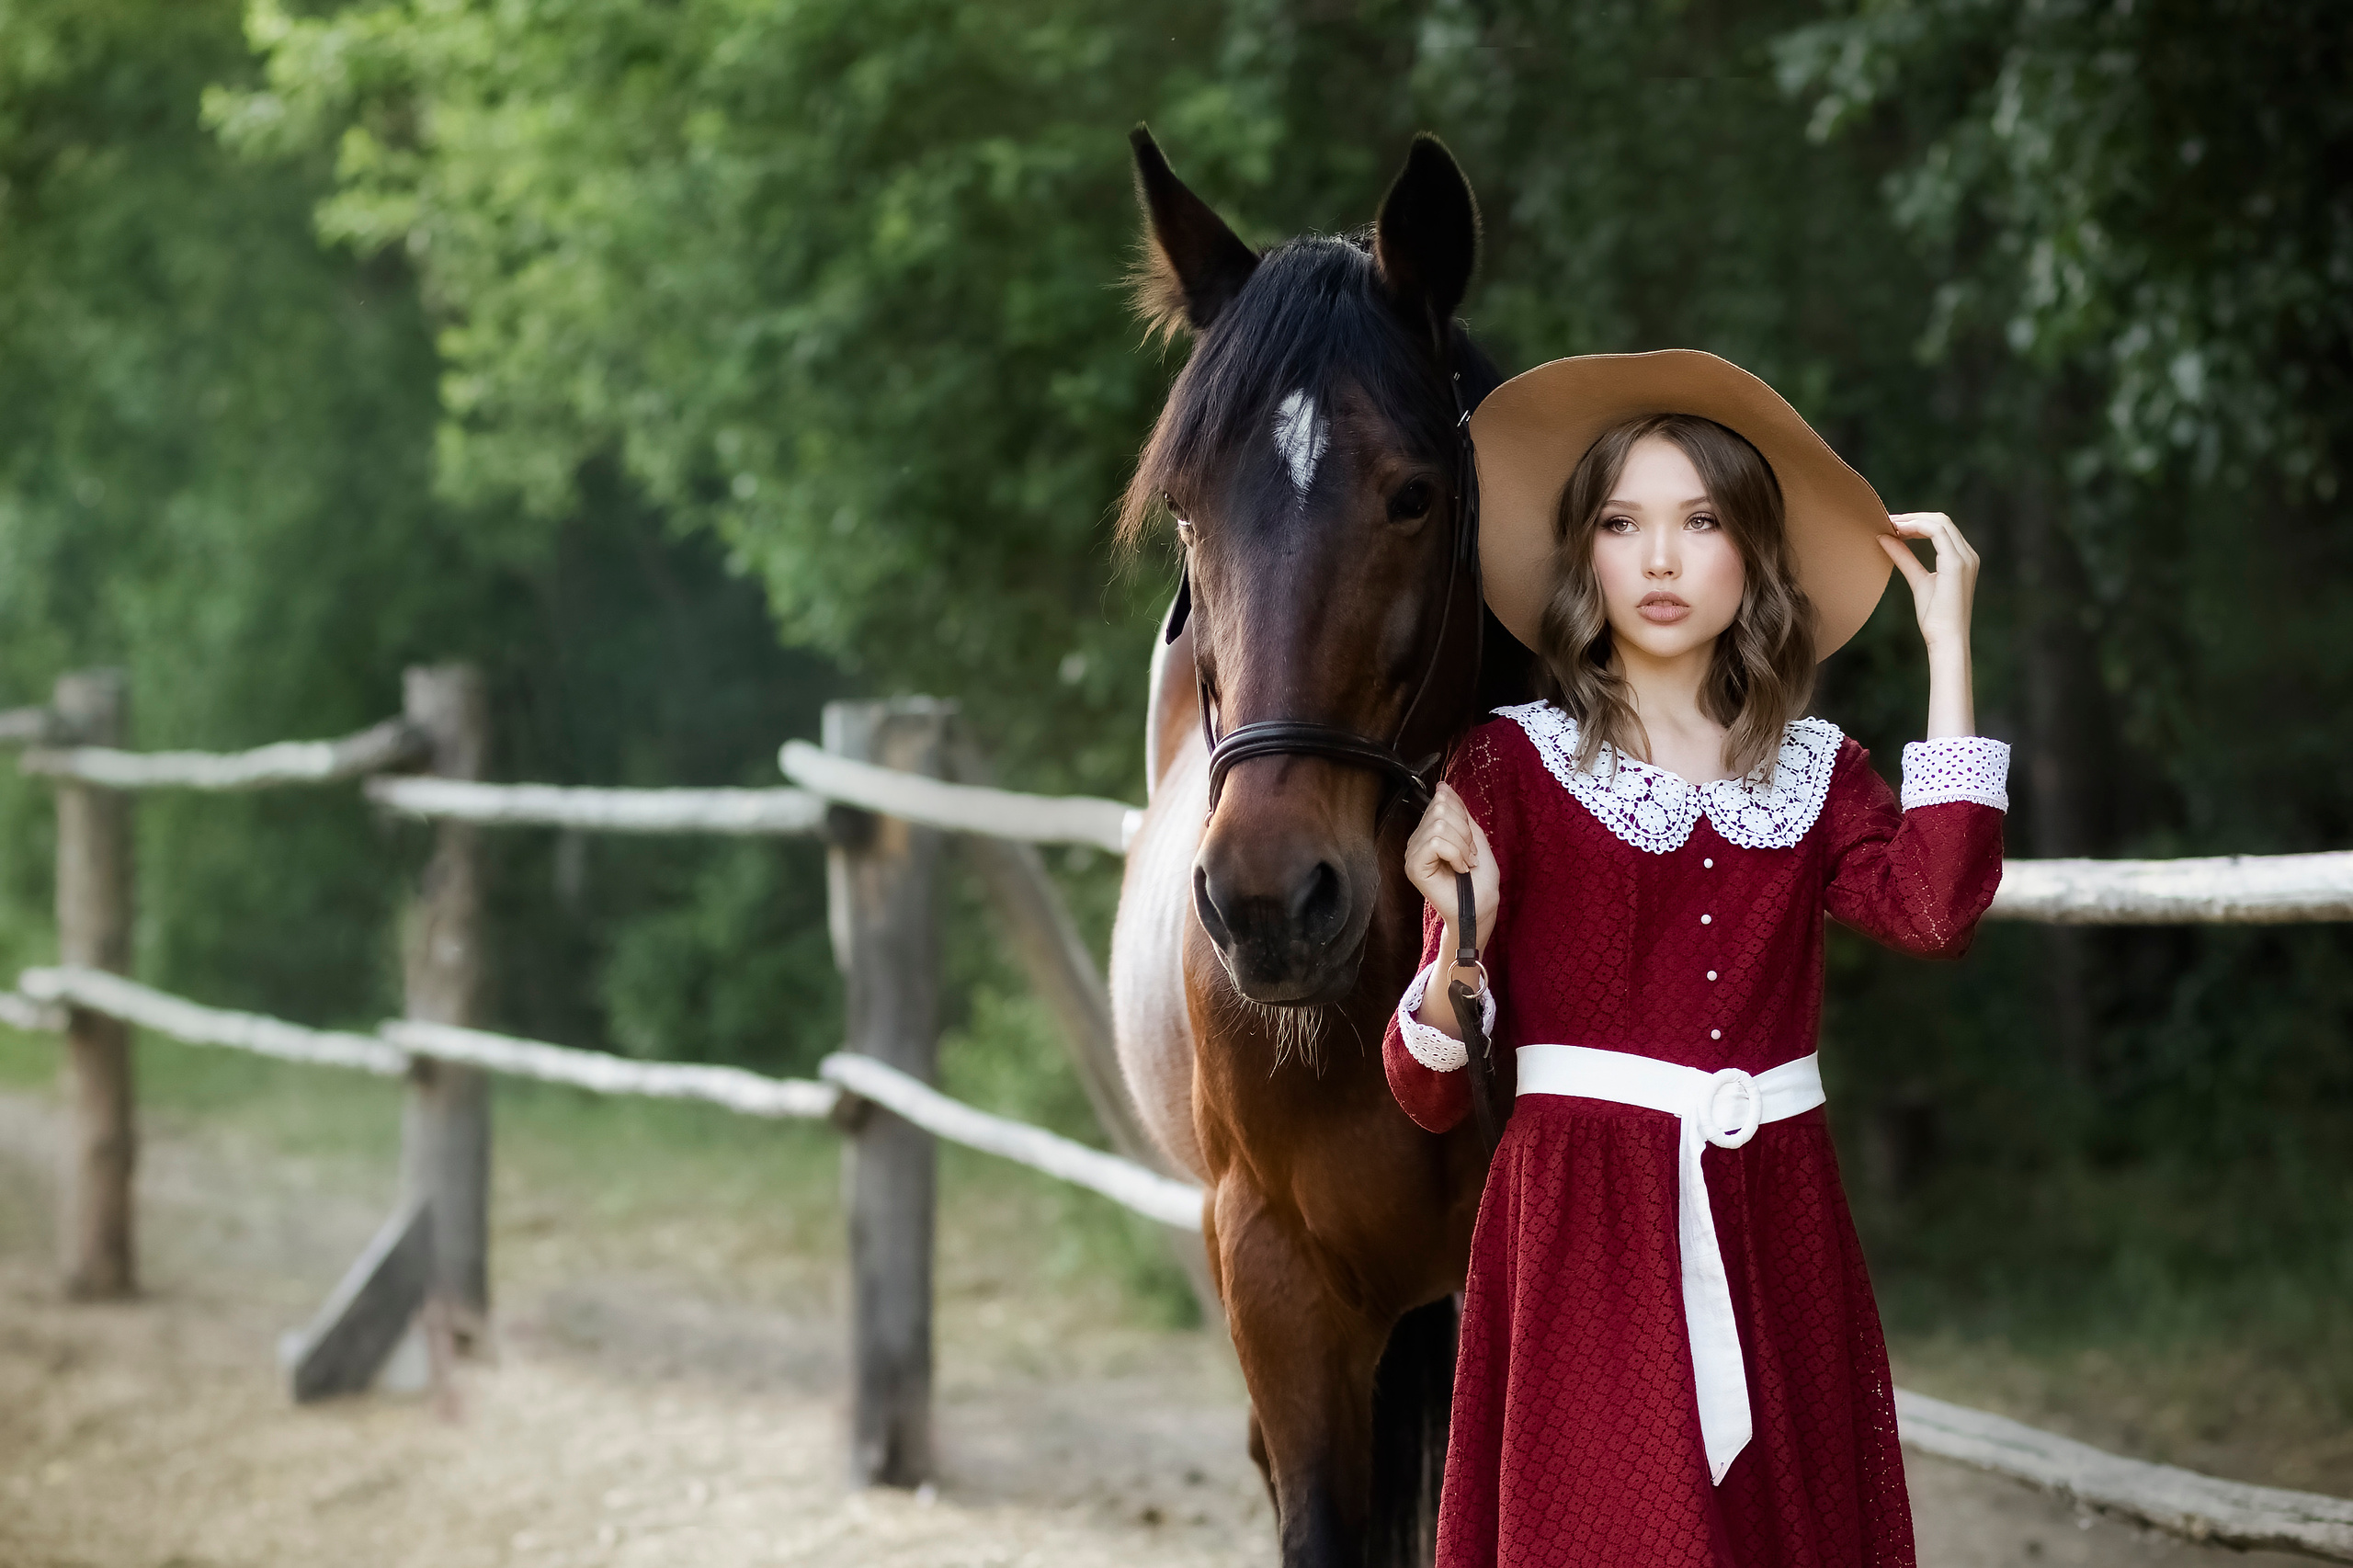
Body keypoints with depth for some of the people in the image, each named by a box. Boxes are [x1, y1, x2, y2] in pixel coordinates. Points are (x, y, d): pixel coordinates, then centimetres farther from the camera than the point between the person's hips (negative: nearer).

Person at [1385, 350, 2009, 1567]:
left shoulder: (1815, 770, 9)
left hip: (1778, 1233, 3)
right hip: (1581, 1233, -3)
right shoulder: (1511, 764, -1)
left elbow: (1934, 911, -15)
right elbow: (1427, 1092, -6)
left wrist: (1948, 650, -9)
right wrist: (1461, 937, -27)